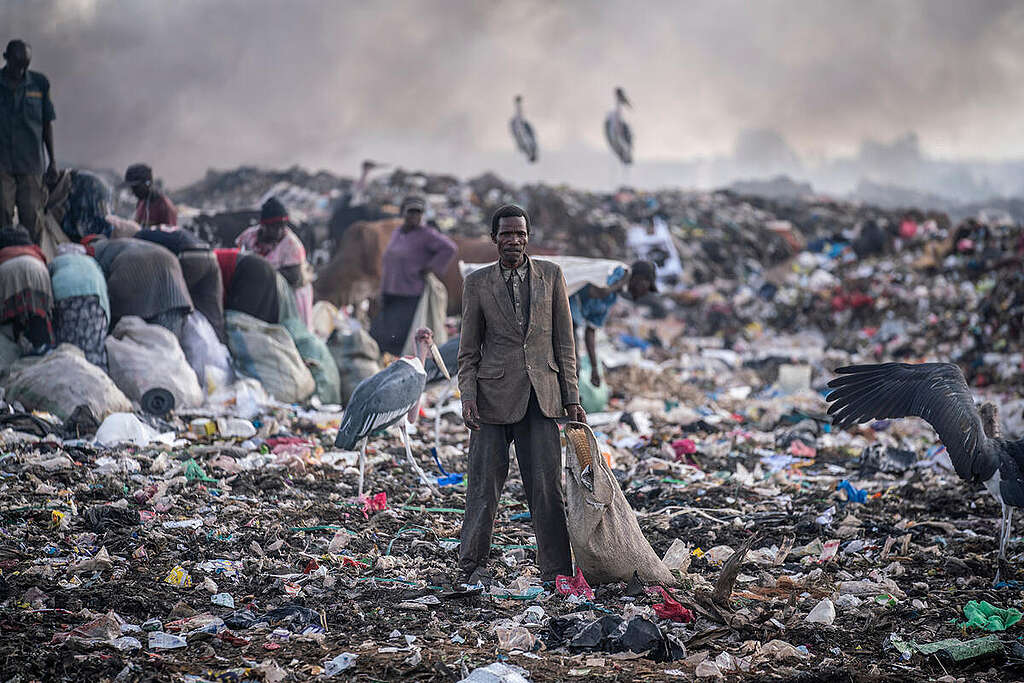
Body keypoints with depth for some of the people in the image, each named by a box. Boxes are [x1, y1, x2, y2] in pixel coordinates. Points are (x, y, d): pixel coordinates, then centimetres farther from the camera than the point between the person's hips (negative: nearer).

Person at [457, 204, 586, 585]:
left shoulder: (551, 276, 8)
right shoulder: (478, 283, 6)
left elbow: (564, 341, 9)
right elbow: (469, 349, 8)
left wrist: (572, 398, 4)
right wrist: (468, 396, -5)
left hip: (541, 396, 1)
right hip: (494, 394, -1)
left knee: (547, 486, -3)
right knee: (484, 483, 1)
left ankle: (556, 571, 4)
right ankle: (474, 565, 16)